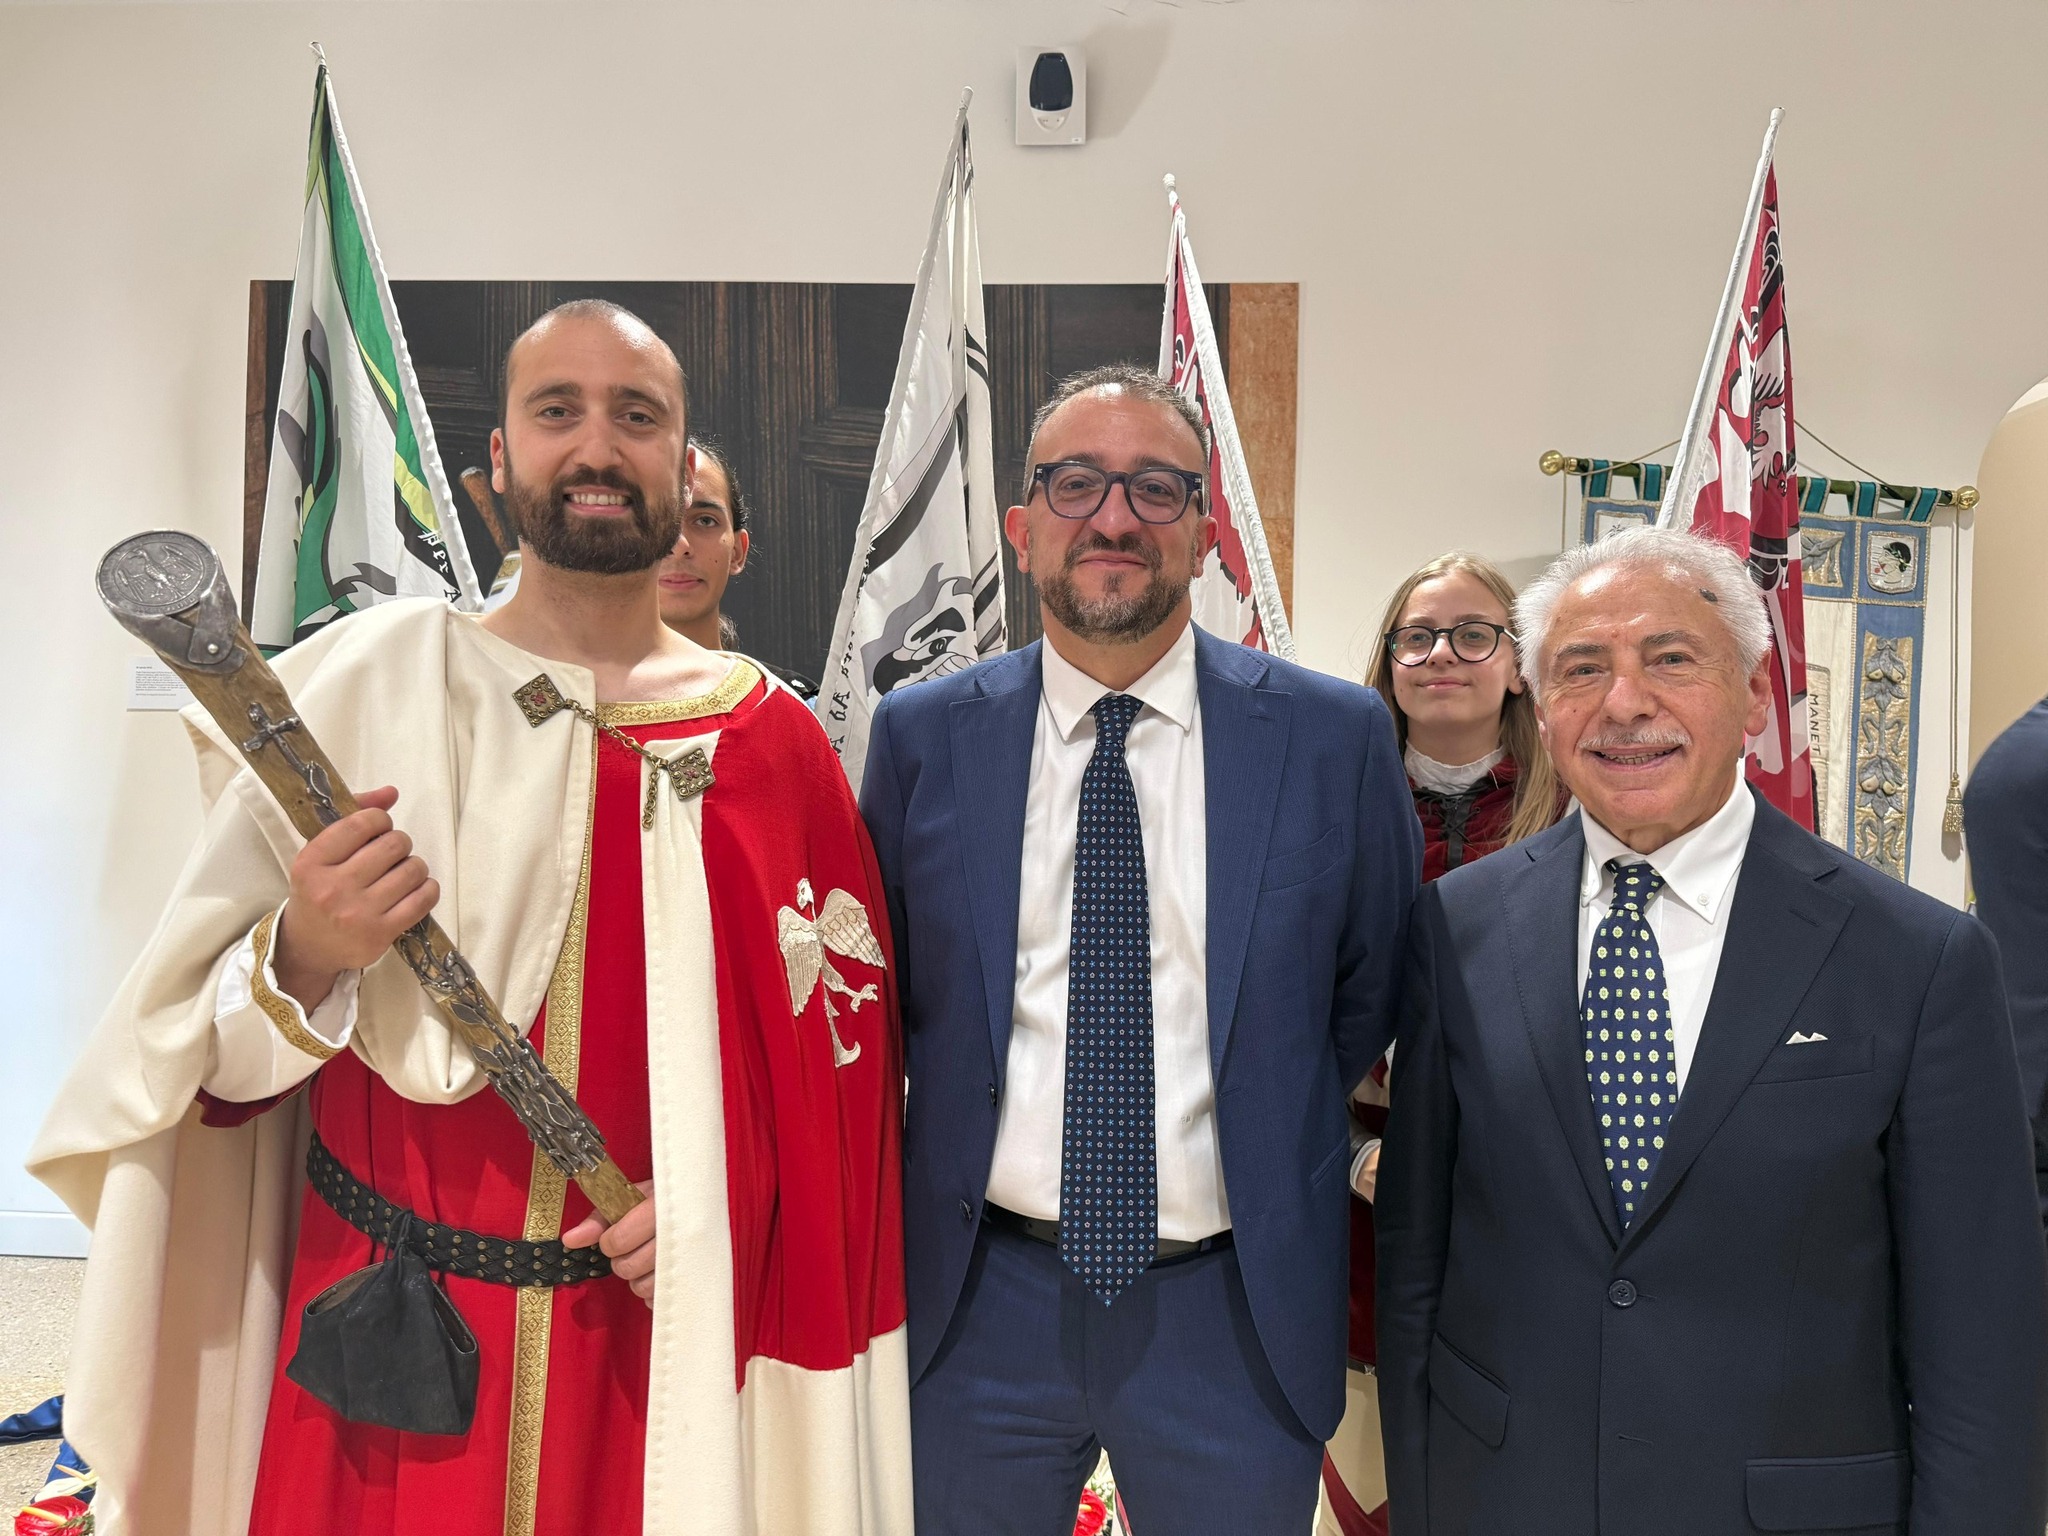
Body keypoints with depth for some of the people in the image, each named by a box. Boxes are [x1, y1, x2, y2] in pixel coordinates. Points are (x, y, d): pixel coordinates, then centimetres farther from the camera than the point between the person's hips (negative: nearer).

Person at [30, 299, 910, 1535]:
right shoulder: (360, 683, -5)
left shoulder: (775, 744, -3)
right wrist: (298, 959, -22)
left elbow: (845, 1051, 1)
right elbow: (204, 1049, -2)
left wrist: (727, 1202, -14)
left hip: (664, 1337, 1)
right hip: (383, 1334, 0)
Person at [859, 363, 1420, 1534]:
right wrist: (924, 1183, 3)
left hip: (1241, 1311, 0)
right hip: (977, 1304, 1)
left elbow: (1375, 991, 6)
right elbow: (877, 985, 7)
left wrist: (1281, 1154, 5)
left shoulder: (1337, 737, -6)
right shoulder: (921, 736, -3)